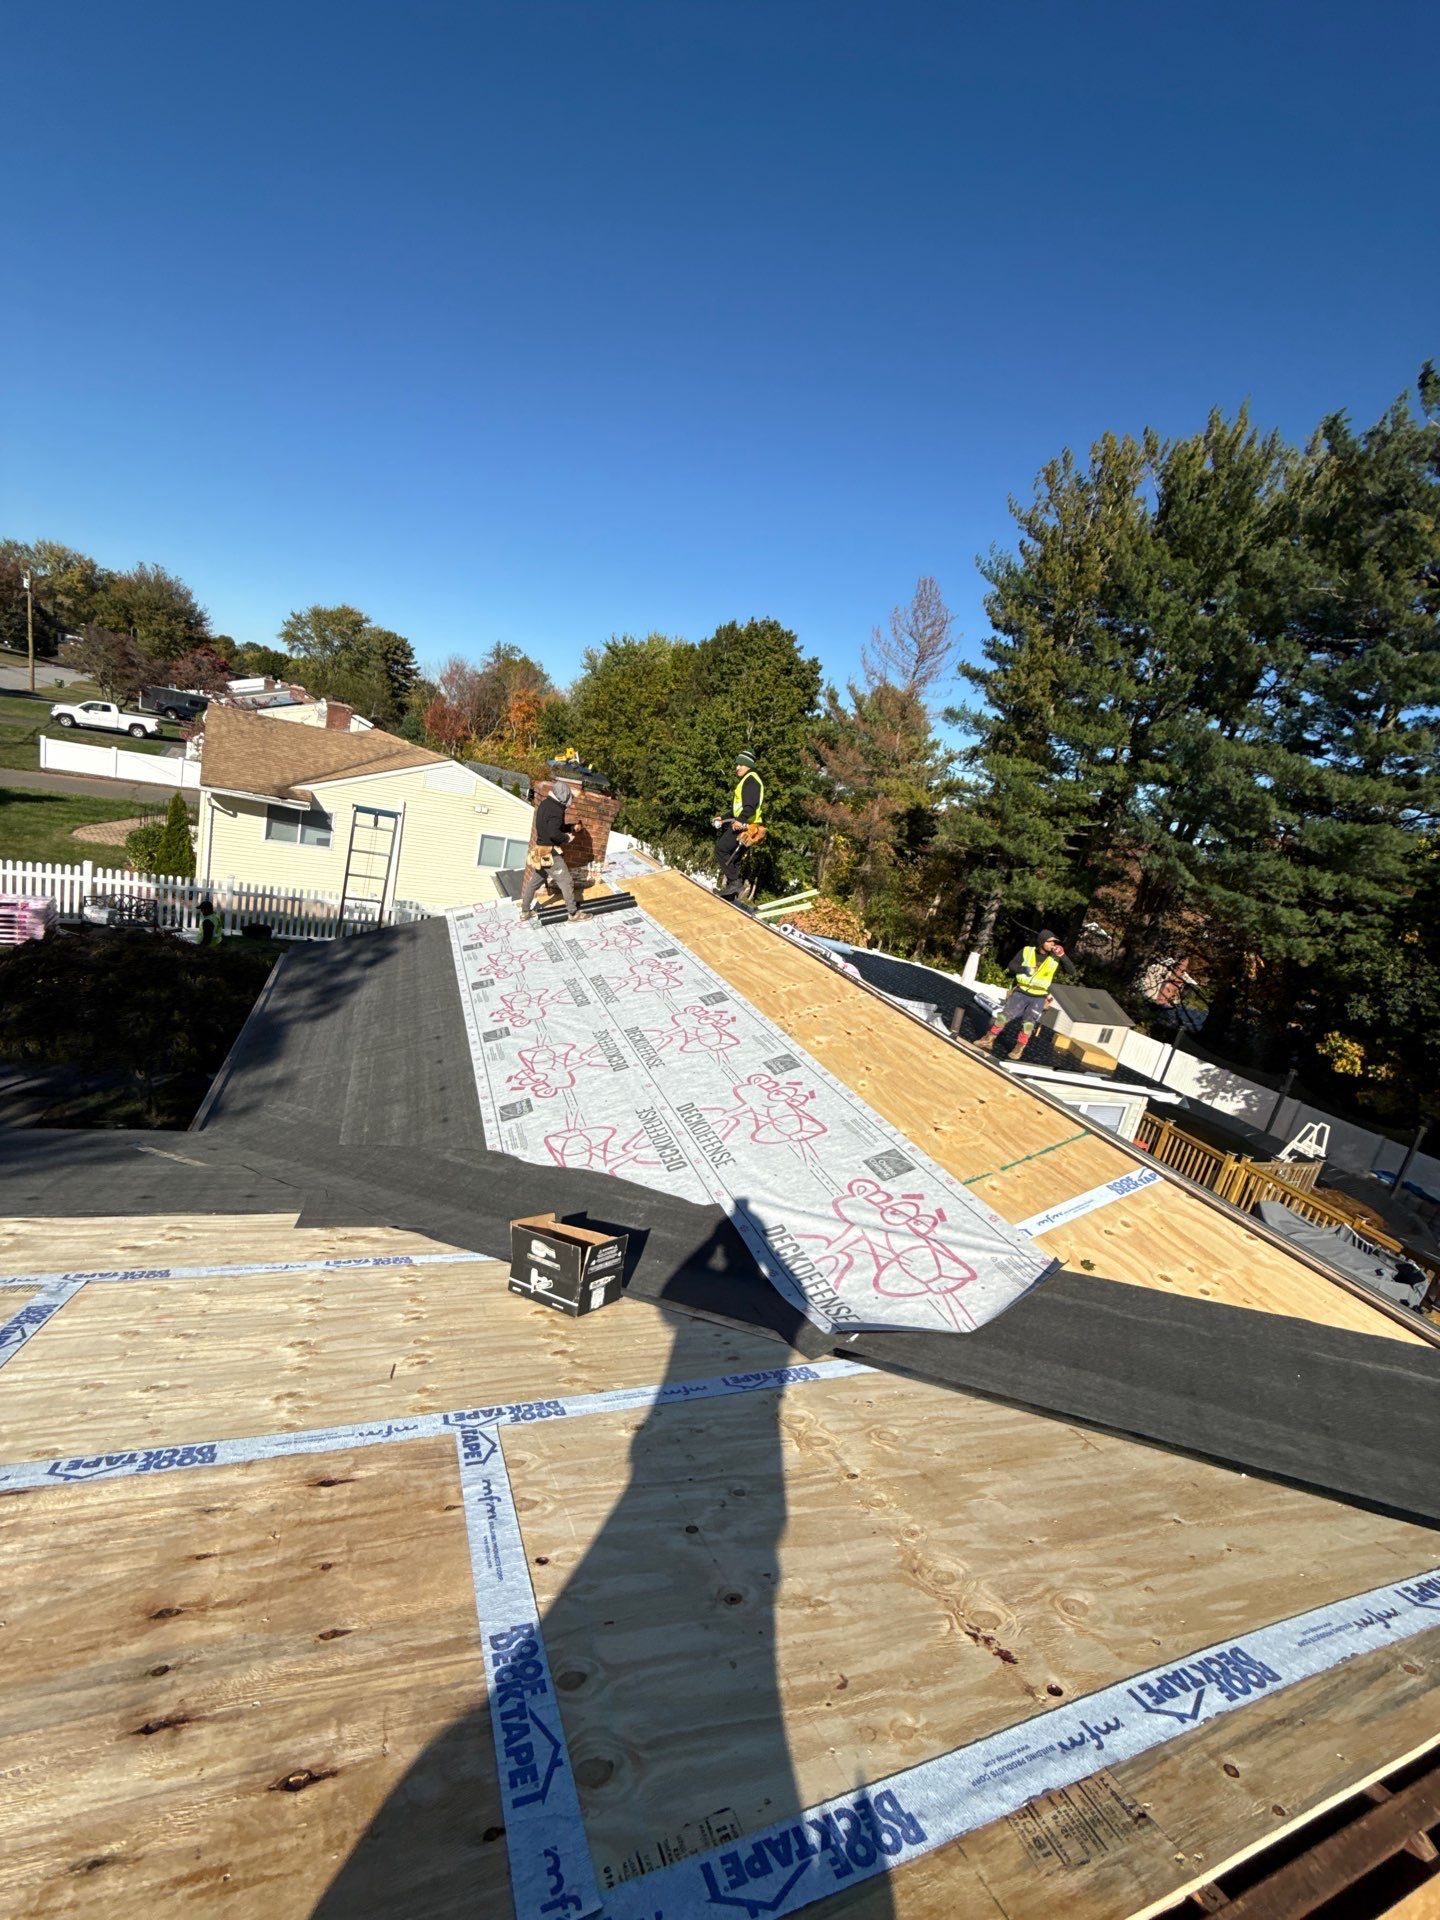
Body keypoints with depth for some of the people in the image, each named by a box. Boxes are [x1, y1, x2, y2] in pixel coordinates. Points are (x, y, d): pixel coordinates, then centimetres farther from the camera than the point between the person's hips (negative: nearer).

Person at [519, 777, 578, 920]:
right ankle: (573, 913, 9)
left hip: (540, 851, 9)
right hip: (550, 853, -9)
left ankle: (525, 912, 26)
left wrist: (571, 828, 16)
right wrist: (567, 837, -13)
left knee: (534, 881, 17)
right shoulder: (556, 809, -21)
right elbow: (554, 833, -31)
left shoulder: (545, 804, 9)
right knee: (566, 883, 2)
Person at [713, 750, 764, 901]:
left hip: (746, 825, -11)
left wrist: (741, 820, -36)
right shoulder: (744, 781, 25)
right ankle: (731, 895, 14)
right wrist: (723, 818, 25)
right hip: (740, 823, 11)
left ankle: (734, 882, -12)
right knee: (733, 856, 11)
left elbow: (751, 804, -26)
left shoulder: (751, 779, -9)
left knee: (721, 849, -14)